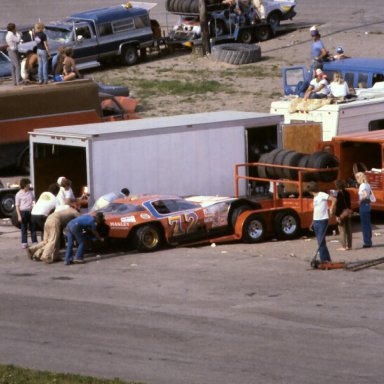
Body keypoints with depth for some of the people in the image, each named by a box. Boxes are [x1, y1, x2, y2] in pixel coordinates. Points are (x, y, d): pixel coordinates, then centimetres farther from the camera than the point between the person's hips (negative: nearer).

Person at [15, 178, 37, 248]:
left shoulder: (31, 192, 7)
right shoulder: (18, 194, -4)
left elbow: (34, 200, 20)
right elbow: (17, 206, -3)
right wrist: (19, 216, -8)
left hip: (31, 211, 4)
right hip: (23, 212, -4)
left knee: (33, 227, 7)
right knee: (24, 228, 2)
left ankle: (34, 242, 14)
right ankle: (24, 243, 7)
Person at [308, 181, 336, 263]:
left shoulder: (322, 195, -10)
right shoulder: (315, 197, 16)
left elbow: (334, 199, -18)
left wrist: (331, 210, -17)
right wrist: (313, 223, 18)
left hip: (322, 220, -9)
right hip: (316, 221, 9)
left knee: (321, 241, -11)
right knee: (320, 241, 9)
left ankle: (324, 259, -8)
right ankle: (326, 259, 15)